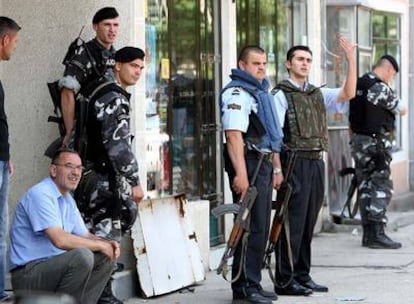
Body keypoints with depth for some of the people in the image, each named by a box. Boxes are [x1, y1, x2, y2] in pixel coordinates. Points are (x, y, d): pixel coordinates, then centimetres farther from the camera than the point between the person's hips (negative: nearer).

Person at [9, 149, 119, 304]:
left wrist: (108, 244, -2)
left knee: (105, 259, 5)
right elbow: (60, 240, -27)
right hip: (28, 273, -10)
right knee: (82, 256, -29)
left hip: (53, 265, 10)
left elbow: (85, 236, 20)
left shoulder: (68, 199, 15)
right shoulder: (41, 194, -17)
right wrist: (100, 246, -16)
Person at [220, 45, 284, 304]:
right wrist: (240, 173, -26)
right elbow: (234, 134, -20)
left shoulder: (263, 92, 22)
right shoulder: (237, 93, -10)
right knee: (251, 227, -10)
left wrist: (276, 167, 24)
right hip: (248, 163, -10)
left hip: (264, 164, 10)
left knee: (260, 227, 11)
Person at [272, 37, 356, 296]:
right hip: (295, 164, -7)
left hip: (317, 163, 7)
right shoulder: (282, 95, -4)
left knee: (308, 224, 10)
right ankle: (284, 280, -1)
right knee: (292, 224, -5)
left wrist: (351, 60, -5)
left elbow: (348, 93, 3)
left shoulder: (318, 94, 15)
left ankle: (302, 276, 17)